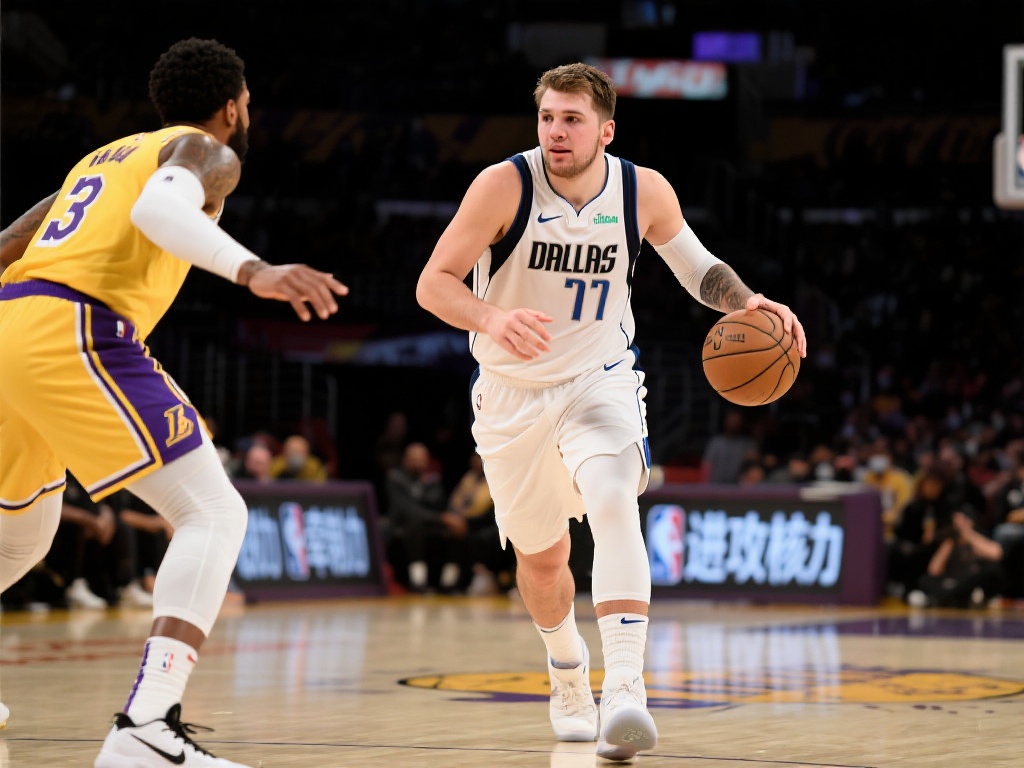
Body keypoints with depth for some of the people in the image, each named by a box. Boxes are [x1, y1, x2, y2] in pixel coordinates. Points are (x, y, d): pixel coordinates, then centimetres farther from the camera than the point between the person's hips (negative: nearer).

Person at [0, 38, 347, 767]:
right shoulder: (207, 153, 8)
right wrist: (253, 271, -32)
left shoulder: (102, 158, 32)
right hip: (74, 334, -9)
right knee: (213, 516, -9)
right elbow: (160, 207, -18)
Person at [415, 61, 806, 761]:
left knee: (615, 508, -29)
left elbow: (693, 262, 8)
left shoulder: (645, 192, -11)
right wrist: (490, 319, -39)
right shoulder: (504, 185, -19)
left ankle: (626, 691, -38)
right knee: (542, 558, 13)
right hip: (513, 391, 0)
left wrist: (747, 303, -12)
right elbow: (433, 282, -19)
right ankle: (568, 671, 46)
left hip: (601, 381, 0)